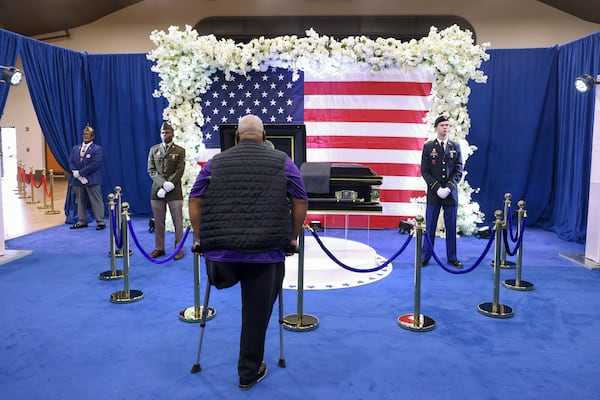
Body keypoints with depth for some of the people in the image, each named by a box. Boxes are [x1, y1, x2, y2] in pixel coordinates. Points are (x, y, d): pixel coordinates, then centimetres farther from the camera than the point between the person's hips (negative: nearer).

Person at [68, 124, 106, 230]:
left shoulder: (97, 149, -5)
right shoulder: (75, 148, 15)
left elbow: (95, 165, -15)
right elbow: (71, 162, 9)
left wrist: (80, 172, -16)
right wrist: (75, 173, -10)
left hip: (92, 180, -6)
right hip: (78, 180, 6)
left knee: (96, 201, -2)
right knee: (80, 201, 13)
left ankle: (101, 222, 2)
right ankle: (82, 221, 23)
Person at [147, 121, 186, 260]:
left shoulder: (180, 151, 4)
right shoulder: (153, 149, 11)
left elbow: (179, 171, -4)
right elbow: (151, 170, 4)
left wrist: (168, 186, -14)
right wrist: (163, 183, -12)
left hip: (174, 191, -2)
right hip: (157, 190, 2)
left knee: (177, 221, 0)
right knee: (158, 222, 7)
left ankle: (179, 248, 8)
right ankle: (159, 248, 16)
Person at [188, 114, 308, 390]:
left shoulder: (215, 163, 8)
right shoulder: (282, 163, 4)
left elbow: (195, 202, 9)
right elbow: (300, 203, 6)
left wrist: (199, 238, 19)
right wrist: (293, 238, 17)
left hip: (221, 252, 1)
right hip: (267, 254, -1)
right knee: (257, 315, 11)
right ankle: (249, 373, 23)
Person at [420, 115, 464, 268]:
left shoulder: (455, 147, 7)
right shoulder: (428, 147, 3)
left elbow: (458, 170, 3)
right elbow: (424, 171, -1)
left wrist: (449, 187, -11)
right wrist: (437, 187, -11)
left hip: (451, 193, 1)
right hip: (433, 193, -1)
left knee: (451, 227, 7)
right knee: (430, 226, 3)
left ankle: (452, 257, 18)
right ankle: (425, 256, 13)